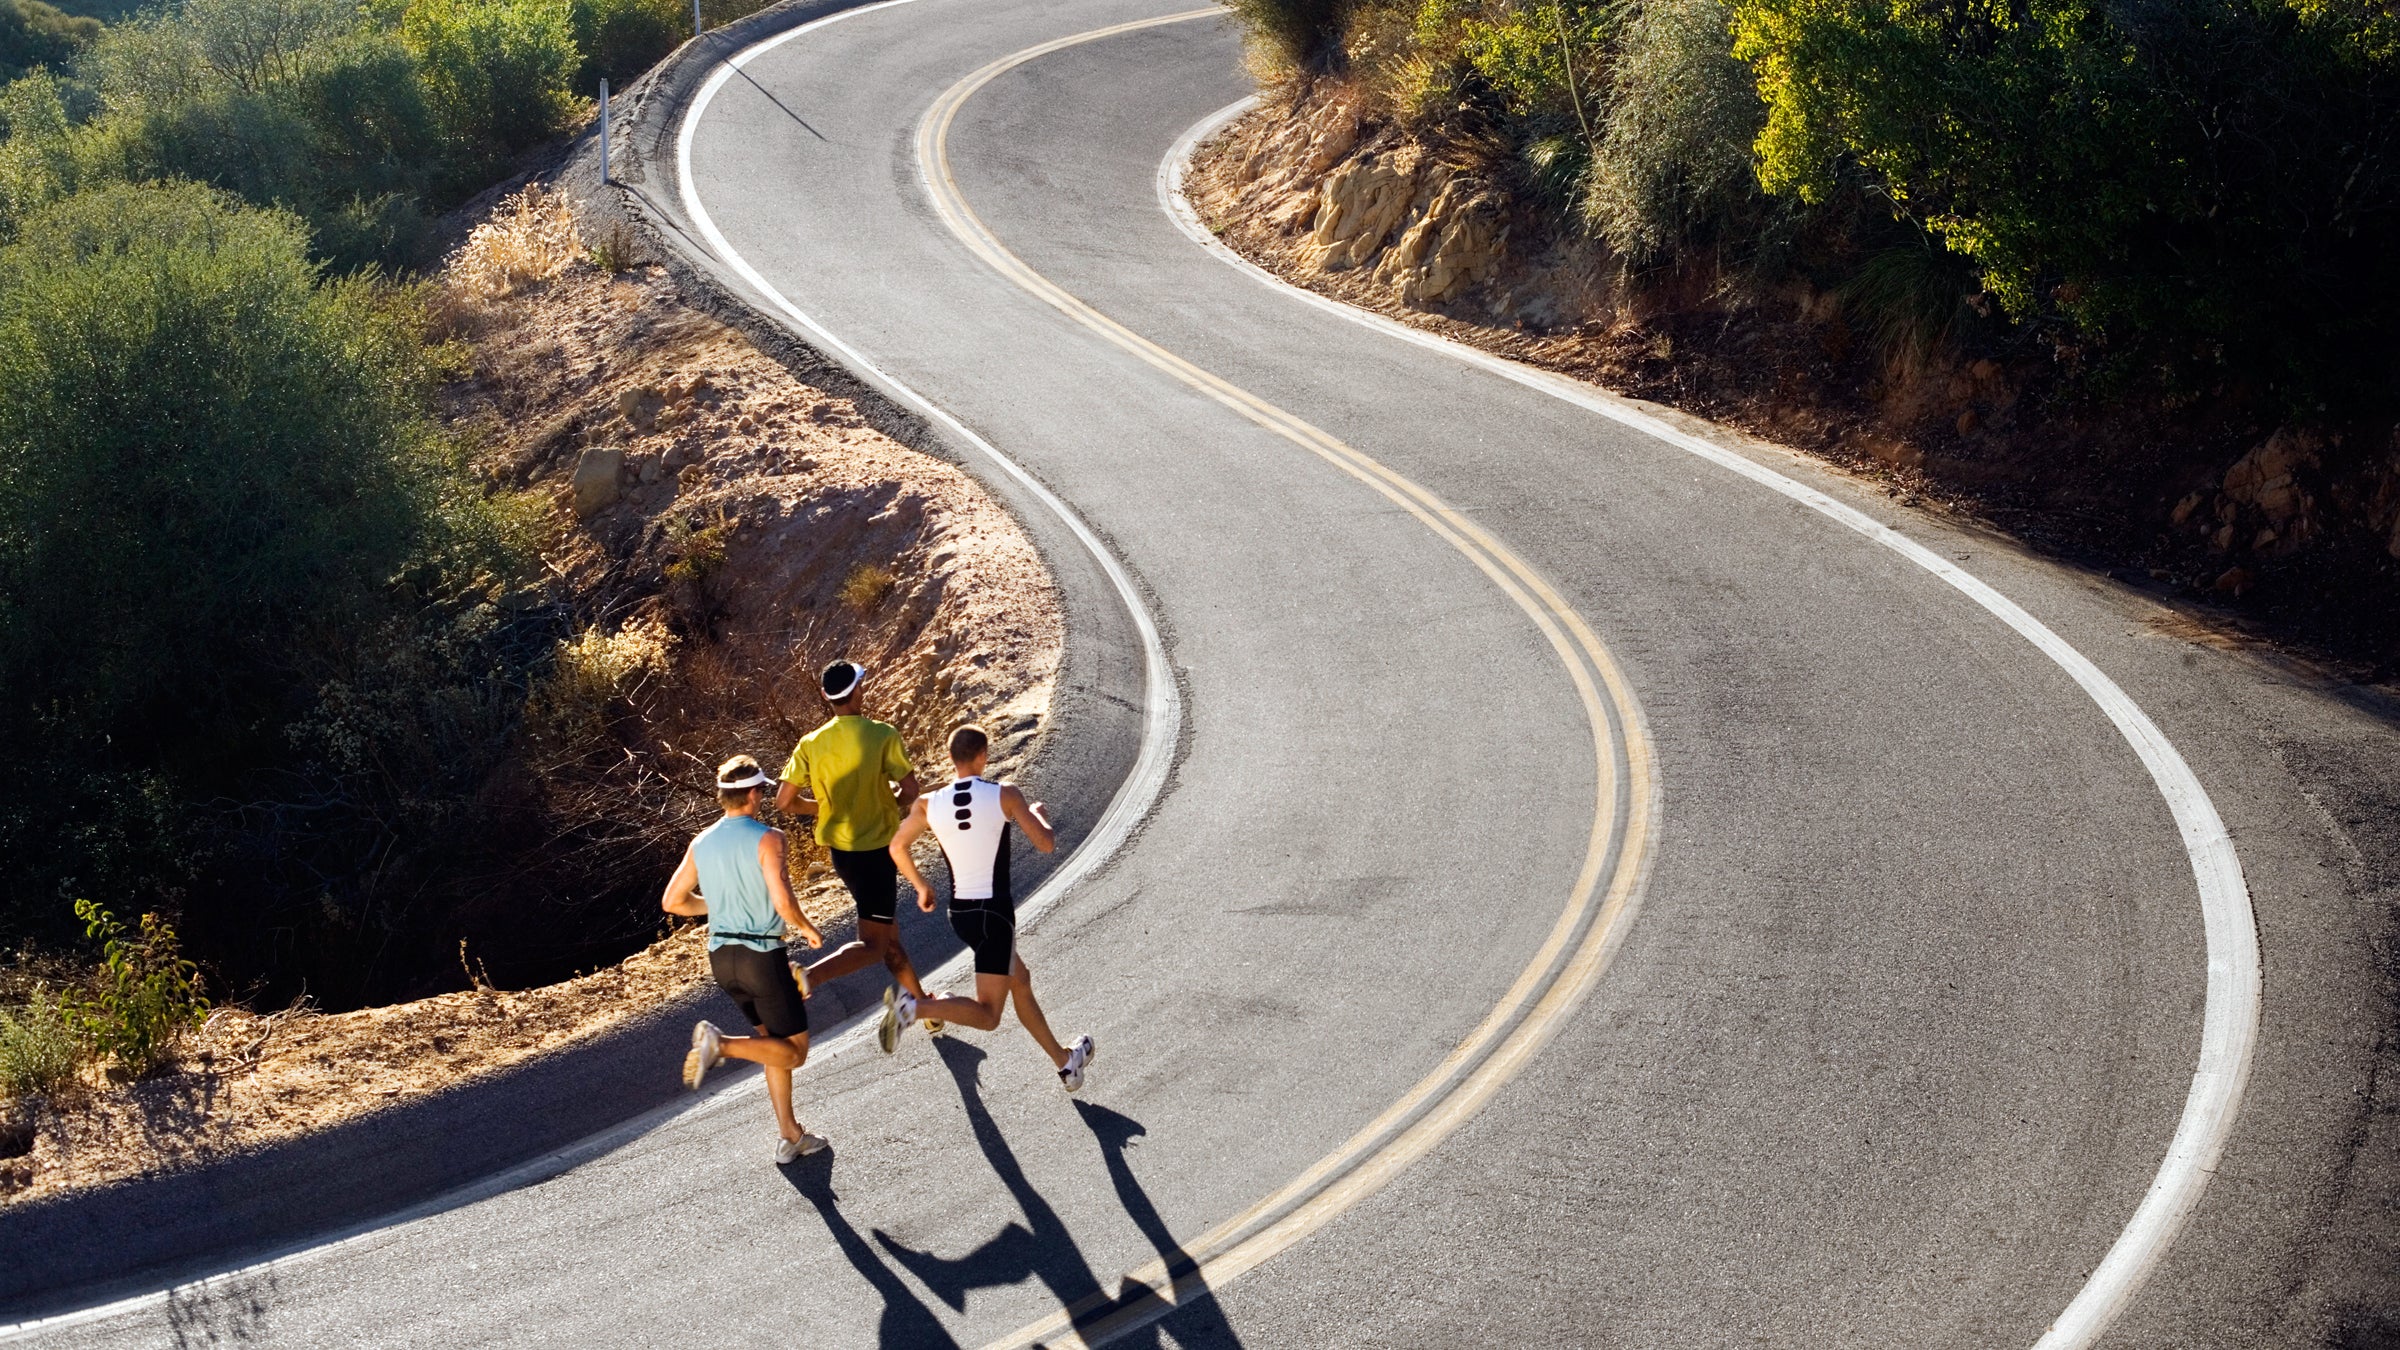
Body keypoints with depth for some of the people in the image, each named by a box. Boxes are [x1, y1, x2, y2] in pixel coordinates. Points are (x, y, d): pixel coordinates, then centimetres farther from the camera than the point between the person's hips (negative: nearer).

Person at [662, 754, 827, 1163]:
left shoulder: (701, 843, 5)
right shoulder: (766, 839, -14)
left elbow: (672, 902, 8)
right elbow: (783, 902, -24)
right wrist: (807, 929, -4)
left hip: (721, 956, 7)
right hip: (762, 956, -7)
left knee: (777, 1043, 20)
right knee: (794, 1052, 4)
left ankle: (790, 1137, 20)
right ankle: (721, 1044, -18)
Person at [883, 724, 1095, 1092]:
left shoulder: (929, 805, 1)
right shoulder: (1004, 796, -11)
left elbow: (897, 847, 12)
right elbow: (1046, 844, -6)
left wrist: (921, 886, 27)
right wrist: (1040, 814, 16)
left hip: (959, 911, 7)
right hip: (994, 912, -7)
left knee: (1020, 981, 25)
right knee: (987, 1015, -4)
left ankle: (1064, 1061, 34)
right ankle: (914, 1007, -27)